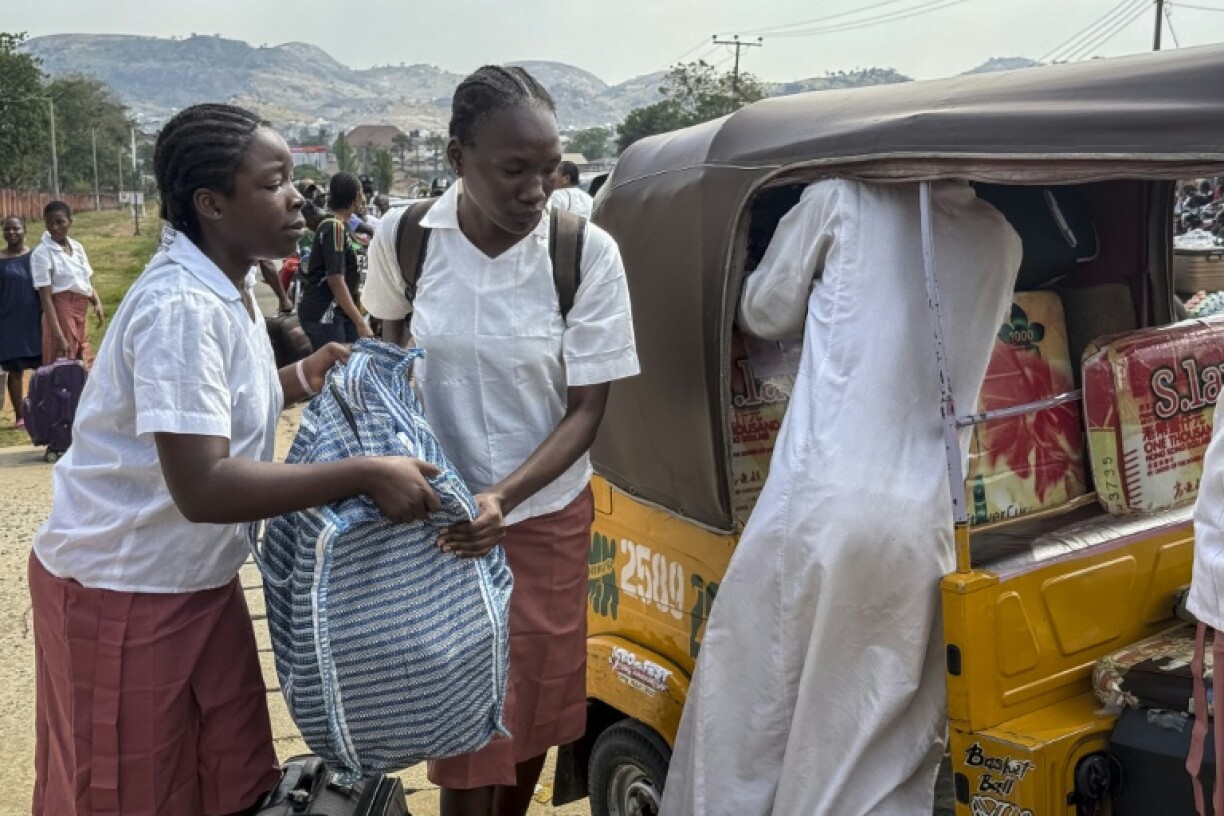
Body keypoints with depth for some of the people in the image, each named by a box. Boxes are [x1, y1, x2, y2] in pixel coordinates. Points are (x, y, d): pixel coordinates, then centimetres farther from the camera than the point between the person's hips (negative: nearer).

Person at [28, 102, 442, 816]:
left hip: (199, 581, 9)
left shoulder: (232, 285, 4)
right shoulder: (182, 307, -27)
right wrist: (367, 475, -33)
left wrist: (296, 384, 2)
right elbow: (203, 487, -34)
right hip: (122, 594, -8)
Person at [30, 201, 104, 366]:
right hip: (61, 313, -6)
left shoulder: (77, 247, 7)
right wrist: (59, 336, -22)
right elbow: (46, 298, -16)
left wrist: (97, 303, -7)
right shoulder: (42, 253, -12)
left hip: (82, 313, 7)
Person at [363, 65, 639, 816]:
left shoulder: (588, 253, -16)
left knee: (533, 708, 15)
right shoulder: (404, 239, -12)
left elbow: (587, 410, -11)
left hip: (546, 516, 0)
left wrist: (504, 498, -25)